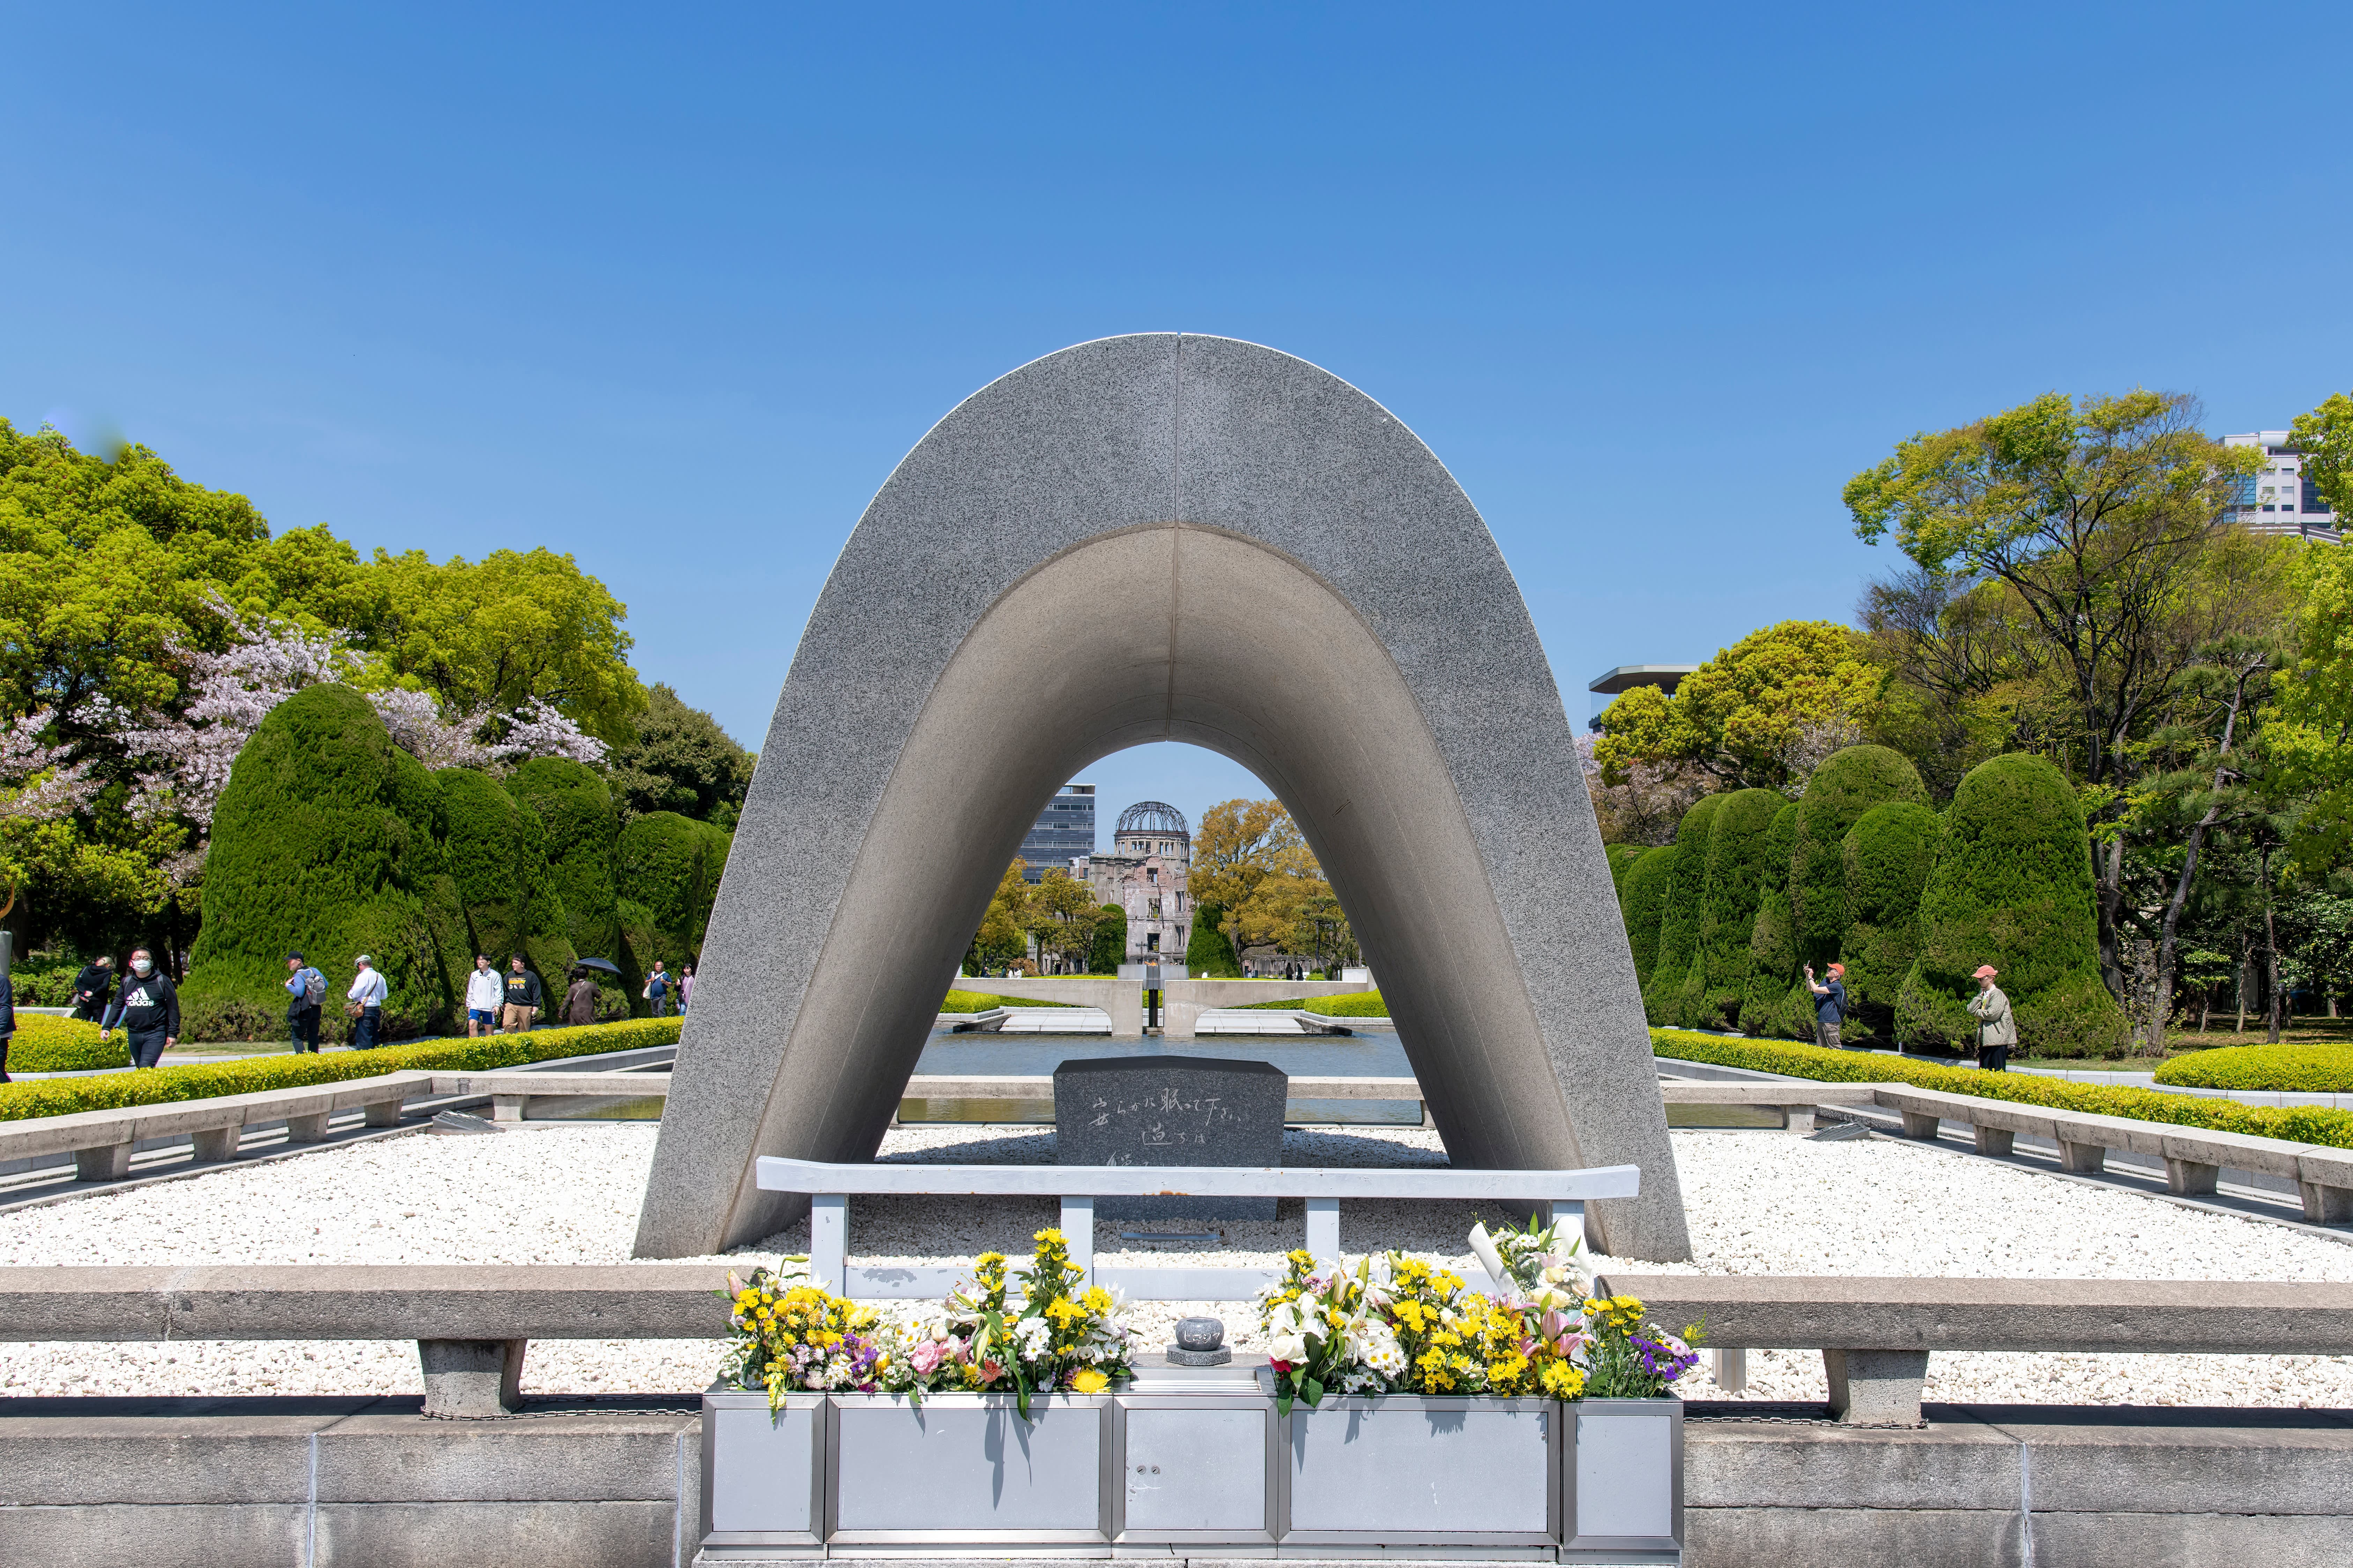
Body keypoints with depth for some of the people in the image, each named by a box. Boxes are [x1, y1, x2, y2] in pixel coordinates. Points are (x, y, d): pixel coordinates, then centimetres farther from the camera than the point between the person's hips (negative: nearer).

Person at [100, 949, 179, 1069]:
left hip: (156, 1034, -5)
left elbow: (173, 1008, -2)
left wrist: (173, 1034, -5)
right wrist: (107, 1028, 6)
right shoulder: (127, 982, 10)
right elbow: (117, 1006, 16)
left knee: (146, 1067, -19)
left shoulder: (162, 981, -3)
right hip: (133, 1035, 5)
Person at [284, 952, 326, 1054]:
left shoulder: (299, 976, -17)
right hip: (316, 1010, 7)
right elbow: (326, 984, 14)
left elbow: (299, 992, -28)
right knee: (313, 1036, 15)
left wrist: (289, 985, -14)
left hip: (303, 1012, -7)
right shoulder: (315, 971, 6)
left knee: (297, 1038, 1)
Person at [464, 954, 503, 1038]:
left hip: (489, 1007, -3)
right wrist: (469, 1005, 15)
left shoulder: (495, 975, -2)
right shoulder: (474, 975, 11)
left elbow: (499, 991, -3)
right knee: (472, 1025, -11)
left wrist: (497, 1005, -9)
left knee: (489, 1028, 4)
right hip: (475, 1006, 3)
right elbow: (470, 991, 17)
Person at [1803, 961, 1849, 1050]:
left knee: (1834, 1049, -8)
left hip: (1831, 1023, -9)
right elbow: (1810, 989, 21)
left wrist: (1811, 977, -5)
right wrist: (1807, 975, 8)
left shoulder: (1837, 986, -16)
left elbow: (1816, 989, -20)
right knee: (1821, 1049, 11)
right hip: (1821, 1021, 9)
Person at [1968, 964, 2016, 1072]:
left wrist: (1978, 1012, -3)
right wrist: (1980, 994, 2)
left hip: (1997, 1040, -8)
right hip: (1985, 1040, 8)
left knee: (1998, 1072, -6)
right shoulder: (1983, 995, 15)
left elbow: (1993, 1014, -21)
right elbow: (1971, 1010, 6)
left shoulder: (1997, 994, -9)